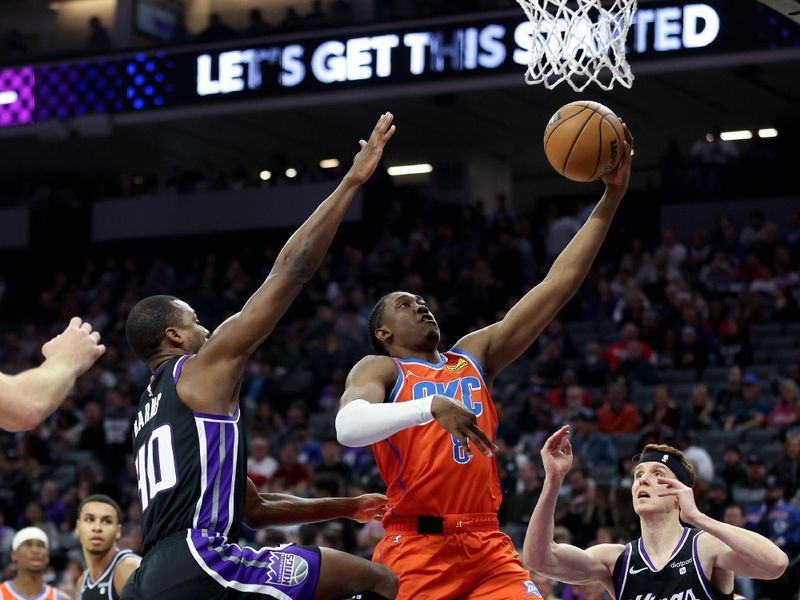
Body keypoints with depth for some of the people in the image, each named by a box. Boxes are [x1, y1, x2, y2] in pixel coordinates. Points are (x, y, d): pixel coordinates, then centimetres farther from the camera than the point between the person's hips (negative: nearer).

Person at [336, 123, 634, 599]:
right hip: (416, 547, -4)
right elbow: (347, 427, -18)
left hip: (487, 545, 4)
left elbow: (558, 285, 14)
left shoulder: (475, 355, 18)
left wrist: (612, 197, 8)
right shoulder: (379, 370, 5)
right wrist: (431, 406, -30)